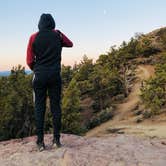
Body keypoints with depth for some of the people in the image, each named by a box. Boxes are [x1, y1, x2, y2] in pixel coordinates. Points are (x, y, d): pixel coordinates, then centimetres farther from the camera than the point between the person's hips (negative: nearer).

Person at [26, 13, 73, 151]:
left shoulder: (34, 37, 0)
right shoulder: (58, 35, 4)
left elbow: (29, 61, 0)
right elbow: (70, 44, 24)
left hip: (39, 76, -1)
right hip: (55, 75, 1)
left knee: (39, 107, 4)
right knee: (56, 106, 7)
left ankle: (40, 141, 3)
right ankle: (56, 139, 9)